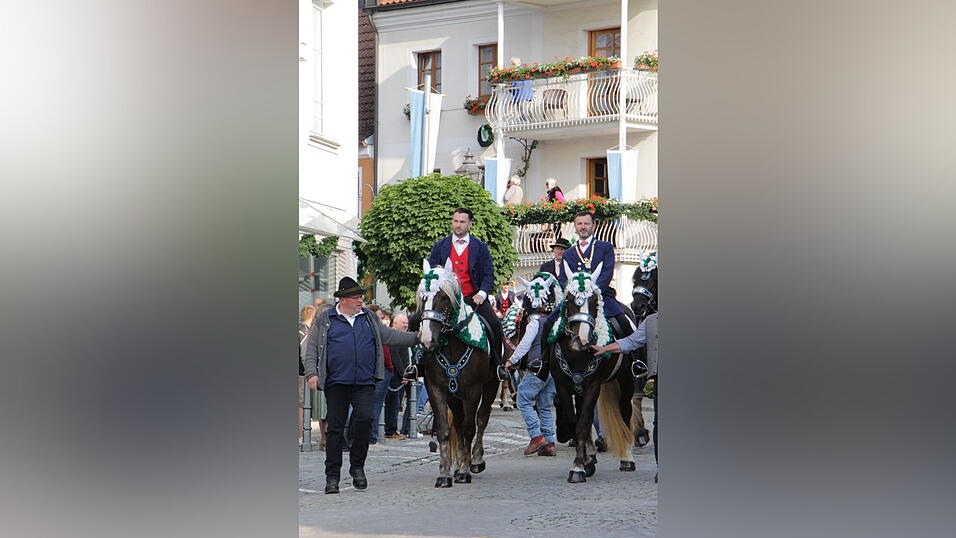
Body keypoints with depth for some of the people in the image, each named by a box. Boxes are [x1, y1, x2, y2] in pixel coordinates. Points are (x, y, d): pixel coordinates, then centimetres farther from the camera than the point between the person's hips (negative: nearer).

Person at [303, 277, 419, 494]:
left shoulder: (370, 318, 15)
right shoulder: (324, 320, 7)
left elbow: (390, 336, 20)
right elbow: (312, 349, 6)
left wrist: (417, 337, 13)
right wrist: (312, 373, -7)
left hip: (364, 383, 2)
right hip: (336, 383, -2)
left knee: (364, 419, -12)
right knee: (335, 427, 0)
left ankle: (357, 466, 7)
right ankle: (332, 476, 7)